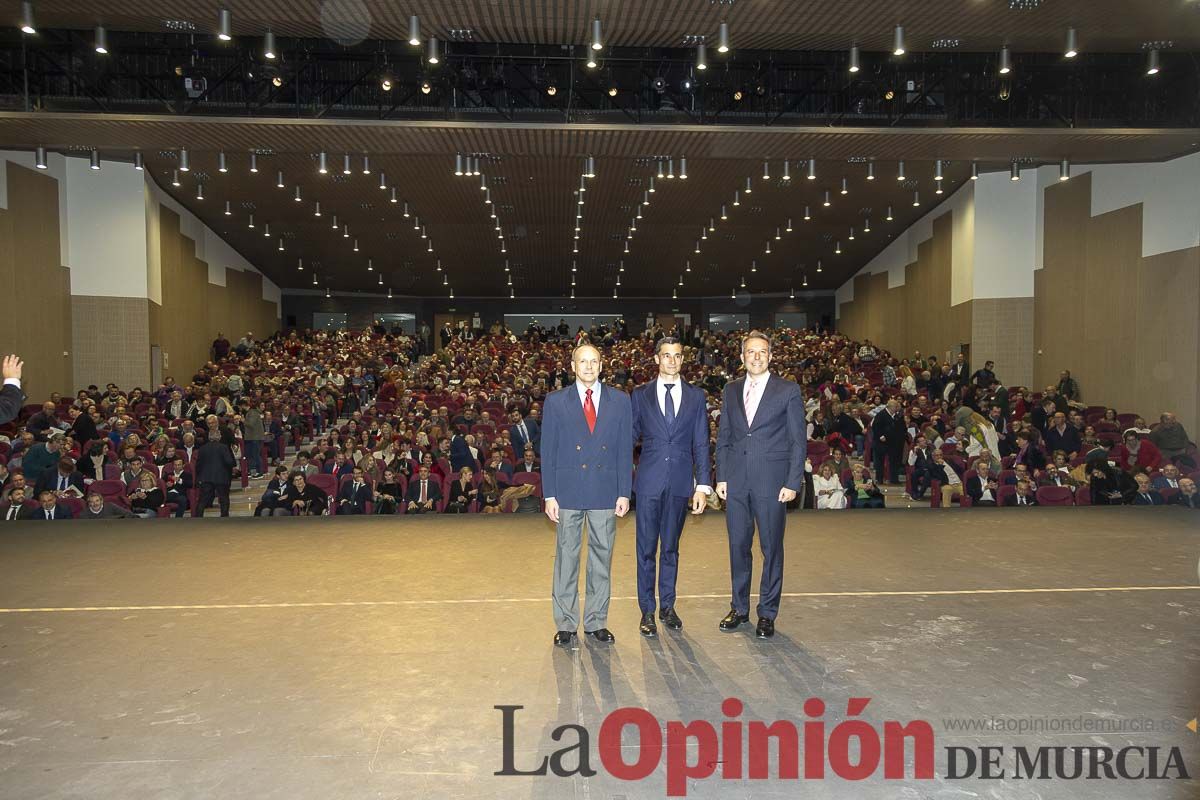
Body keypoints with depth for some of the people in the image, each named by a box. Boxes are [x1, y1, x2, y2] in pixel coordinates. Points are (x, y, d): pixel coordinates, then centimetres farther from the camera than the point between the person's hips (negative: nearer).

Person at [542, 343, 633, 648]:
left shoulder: (620, 401, 6)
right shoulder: (555, 401, 4)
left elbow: (625, 449, 6)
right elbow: (548, 450, 2)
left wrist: (624, 493, 0)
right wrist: (549, 495, -3)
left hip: (605, 492, 1)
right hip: (568, 491, -1)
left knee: (602, 558, 8)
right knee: (566, 558, 5)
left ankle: (596, 622, 21)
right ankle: (566, 624, 17)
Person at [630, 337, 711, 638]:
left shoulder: (695, 396, 6)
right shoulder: (641, 395, 4)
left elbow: (701, 443, 4)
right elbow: (630, 437, 7)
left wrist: (703, 485, -2)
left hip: (680, 481, 1)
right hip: (649, 480, -1)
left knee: (671, 547, 12)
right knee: (647, 548, 3)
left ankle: (667, 606, 25)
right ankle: (647, 611, 14)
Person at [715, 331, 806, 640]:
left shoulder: (788, 391, -1)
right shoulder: (731, 390, 10)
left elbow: (798, 441, -2)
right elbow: (723, 437, 12)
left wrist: (793, 483, -8)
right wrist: (721, 476, 5)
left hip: (772, 481, -3)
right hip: (736, 480, 3)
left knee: (771, 548, 4)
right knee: (738, 545, 11)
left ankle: (767, 613, 17)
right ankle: (739, 608, 25)